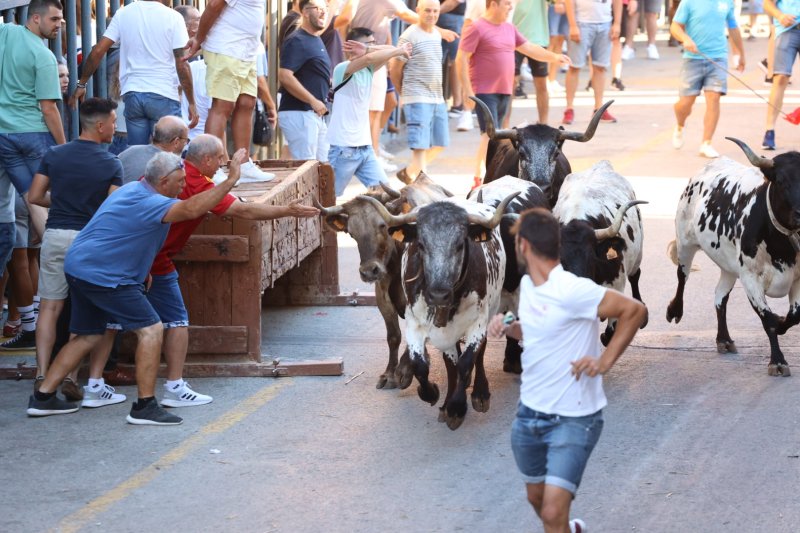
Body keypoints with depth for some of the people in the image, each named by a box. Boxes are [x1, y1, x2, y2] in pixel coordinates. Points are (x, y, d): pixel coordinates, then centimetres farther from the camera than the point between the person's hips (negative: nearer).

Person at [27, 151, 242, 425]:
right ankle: (145, 407, -8)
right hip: (103, 276, -11)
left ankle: (42, 398, 20)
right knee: (151, 329, -8)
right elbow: (191, 209, -36)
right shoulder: (146, 203, -21)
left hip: (79, 267, 11)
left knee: (88, 336, 19)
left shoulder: (134, 189, 12)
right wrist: (230, 181, -36)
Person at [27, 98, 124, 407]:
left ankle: (42, 377, -3)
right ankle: (94, 386, 1)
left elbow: (35, 196, 4)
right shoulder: (111, 164, -5)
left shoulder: (54, 155, 4)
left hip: (55, 235, 3)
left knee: (50, 307, 6)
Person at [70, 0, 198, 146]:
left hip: (132, 94, 4)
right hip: (164, 95, -4)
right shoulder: (173, 17, -6)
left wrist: (81, 84, 14)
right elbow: (182, 64, -8)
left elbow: (98, 51, 3)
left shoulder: (123, 14, 5)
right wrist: (191, 103, -3)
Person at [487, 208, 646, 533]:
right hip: (529, 412, 8)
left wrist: (604, 362, -22)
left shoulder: (572, 291, -21)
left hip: (572, 418, -8)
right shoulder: (527, 285, 4)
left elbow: (634, 311, -20)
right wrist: (508, 328, 1)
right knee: (536, 497, 23)